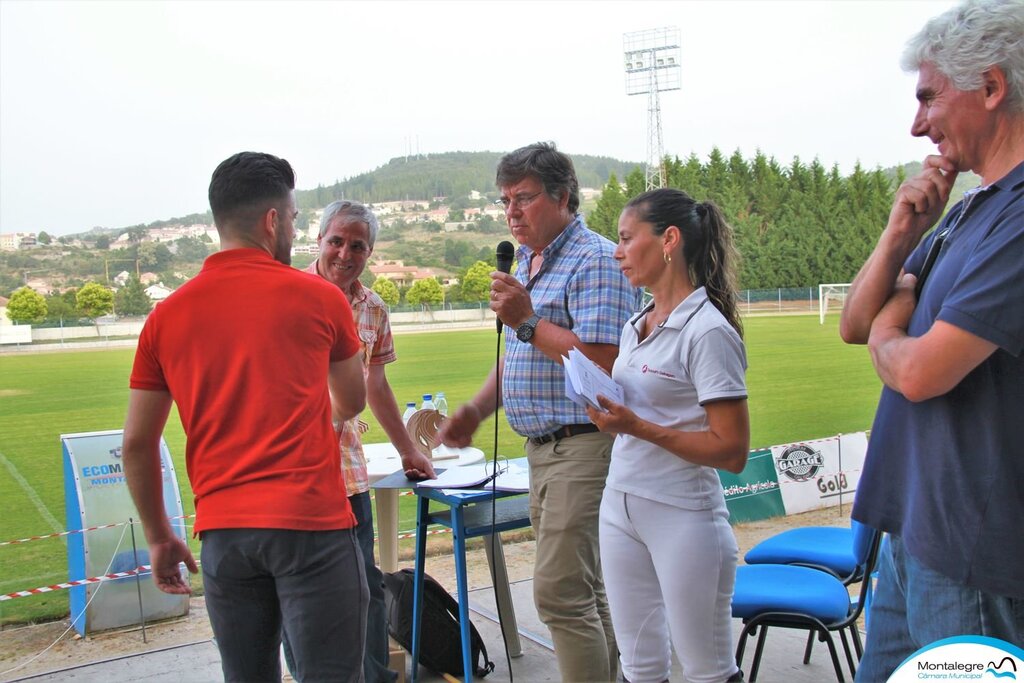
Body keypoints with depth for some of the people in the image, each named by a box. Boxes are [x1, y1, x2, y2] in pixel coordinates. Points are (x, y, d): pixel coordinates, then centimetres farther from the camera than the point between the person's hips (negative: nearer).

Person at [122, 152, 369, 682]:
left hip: (222, 533, 4)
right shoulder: (318, 297, 0)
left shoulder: (167, 315, 6)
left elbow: (137, 444, 8)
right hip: (311, 523, -4)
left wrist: (159, 537, 19)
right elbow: (353, 401, 14)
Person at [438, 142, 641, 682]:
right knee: (586, 589, 17)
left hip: (584, 447, -9)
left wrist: (528, 322, -21)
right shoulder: (526, 263, 17)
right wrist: (476, 409, 10)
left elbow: (602, 361, -23)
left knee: (560, 592, -9)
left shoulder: (595, 261, -12)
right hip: (543, 448, 9)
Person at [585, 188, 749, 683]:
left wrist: (636, 426, -23)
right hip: (620, 507, 8)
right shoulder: (636, 326, 10)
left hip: (683, 516, -7)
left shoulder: (708, 331, -15)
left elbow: (731, 452, -18)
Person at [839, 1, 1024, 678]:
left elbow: (921, 372, -23)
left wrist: (888, 331, 0)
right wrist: (901, 231, -4)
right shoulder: (966, 210, 12)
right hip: (914, 527, 9)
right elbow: (855, 325, 11)